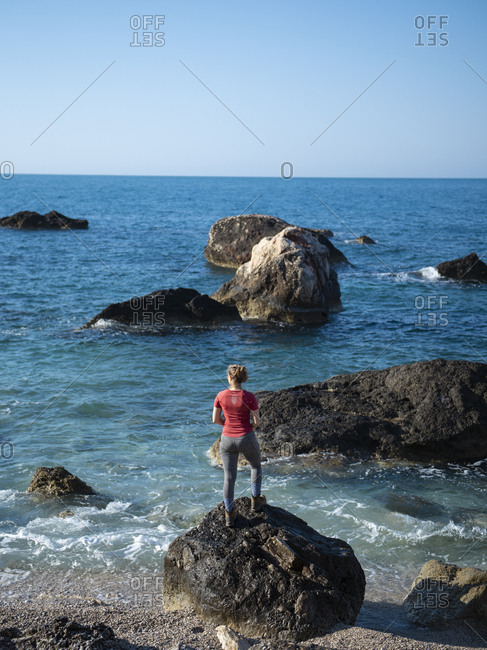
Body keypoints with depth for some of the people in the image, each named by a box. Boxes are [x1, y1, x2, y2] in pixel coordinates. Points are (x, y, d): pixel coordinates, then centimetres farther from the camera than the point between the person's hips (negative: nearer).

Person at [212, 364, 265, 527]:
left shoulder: (221, 396, -9)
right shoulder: (249, 397, -15)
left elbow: (215, 419, -2)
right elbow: (257, 421, -11)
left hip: (227, 440, 2)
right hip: (246, 439, -2)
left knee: (229, 477, 12)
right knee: (256, 466, 28)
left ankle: (229, 515, 16)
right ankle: (256, 500, 35)